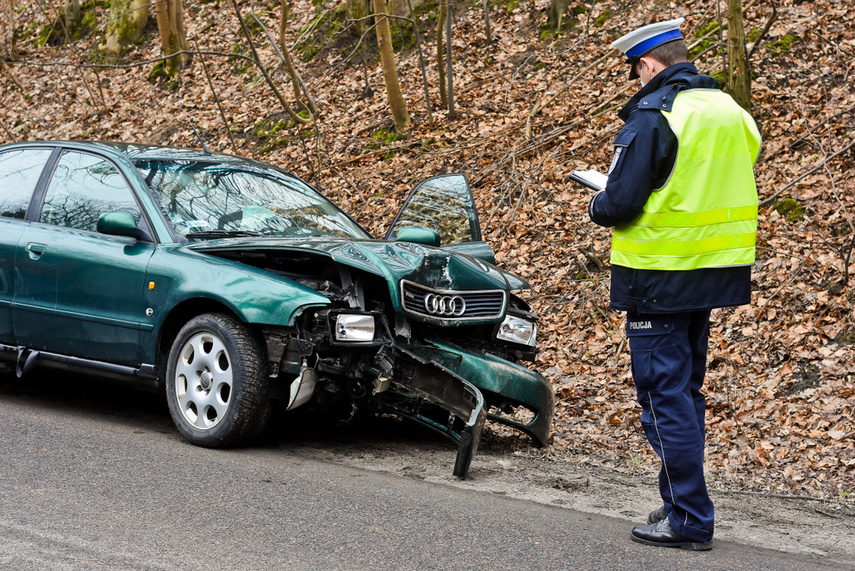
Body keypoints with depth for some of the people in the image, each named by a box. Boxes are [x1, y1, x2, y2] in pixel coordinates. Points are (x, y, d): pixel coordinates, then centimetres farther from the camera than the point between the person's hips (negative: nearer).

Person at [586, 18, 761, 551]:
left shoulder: (652, 115, -16)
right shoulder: (731, 111, 9)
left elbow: (619, 204, -19)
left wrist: (597, 206, 4)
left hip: (661, 278, -8)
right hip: (716, 272, 8)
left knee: (665, 393, -1)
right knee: (686, 389, 19)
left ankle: (690, 520, 1)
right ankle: (682, 501, 27)